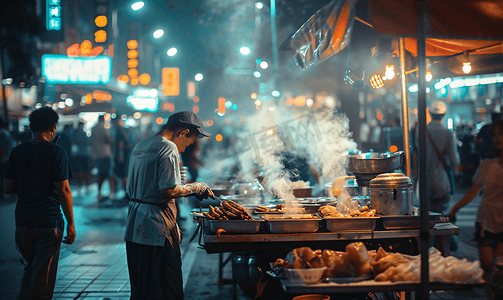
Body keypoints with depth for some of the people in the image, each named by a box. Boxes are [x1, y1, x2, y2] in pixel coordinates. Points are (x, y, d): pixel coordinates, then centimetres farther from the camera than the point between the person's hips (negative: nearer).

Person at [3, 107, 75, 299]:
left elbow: (7, 188, 6)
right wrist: (70, 223, -7)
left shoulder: (17, 152, 4)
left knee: (31, 267, 22)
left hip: (23, 221, 4)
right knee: (43, 275, 4)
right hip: (49, 222, -4)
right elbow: (63, 190, -12)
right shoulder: (56, 152, -9)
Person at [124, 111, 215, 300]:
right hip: (157, 229, -9)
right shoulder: (169, 148, -12)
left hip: (133, 229, 9)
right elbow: (168, 192, -19)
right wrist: (194, 188, -5)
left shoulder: (140, 146, 17)